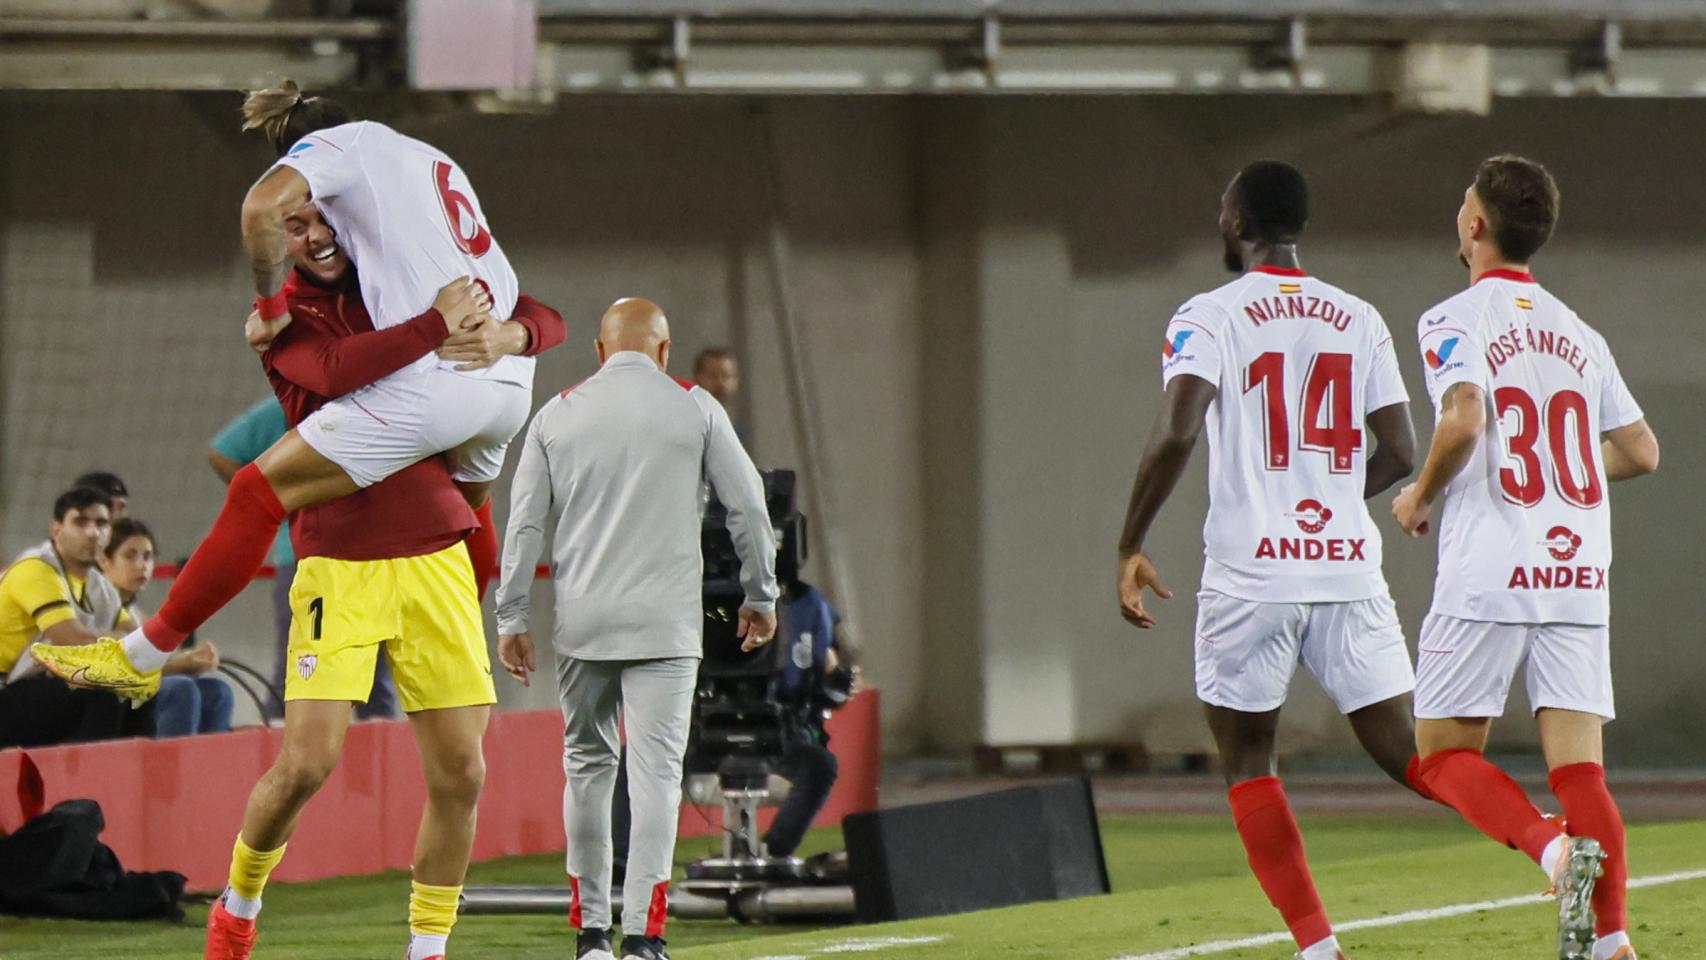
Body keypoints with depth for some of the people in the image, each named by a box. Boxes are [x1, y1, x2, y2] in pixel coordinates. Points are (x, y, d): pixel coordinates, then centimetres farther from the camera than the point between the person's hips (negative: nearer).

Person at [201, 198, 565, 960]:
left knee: (460, 773, -1)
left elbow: (544, 320, 12)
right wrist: (439, 324, -25)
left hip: (436, 559, 3)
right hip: (340, 567, -3)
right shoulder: (286, 320, 0)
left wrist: (507, 336, -10)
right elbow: (337, 371, -23)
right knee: (307, 762, -11)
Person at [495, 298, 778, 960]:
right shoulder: (695, 409, 4)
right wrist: (760, 595, 16)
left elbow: (523, 522, 5)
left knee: (587, 767, 13)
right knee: (655, 770, -5)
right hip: (665, 624, -2)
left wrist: (512, 618, 9)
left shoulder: (557, 415, 9)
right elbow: (747, 506, 5)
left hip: (581, 624, 2)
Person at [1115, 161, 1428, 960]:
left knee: (1247, 764, 11)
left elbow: (1177, 433, -16)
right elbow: (1398, 453, 8)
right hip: (1350, 570, 3)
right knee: (1401, 752, 2)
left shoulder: (1209, 318, -2)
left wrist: (1130, 547, -7)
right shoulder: (1359, 320, 10)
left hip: (1250, 575, -3)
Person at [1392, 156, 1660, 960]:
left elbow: (1464, 418, -21)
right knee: (1579, 766, 2)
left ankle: (1552, 848, -18)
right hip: (1579, 572, 5)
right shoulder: (1579, 334, 15)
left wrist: (1422, 495, -4)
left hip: (1488, 574, -5)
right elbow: (1641, 451, 17)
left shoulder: (1455, 321, -4)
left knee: (1444, 755, 6)